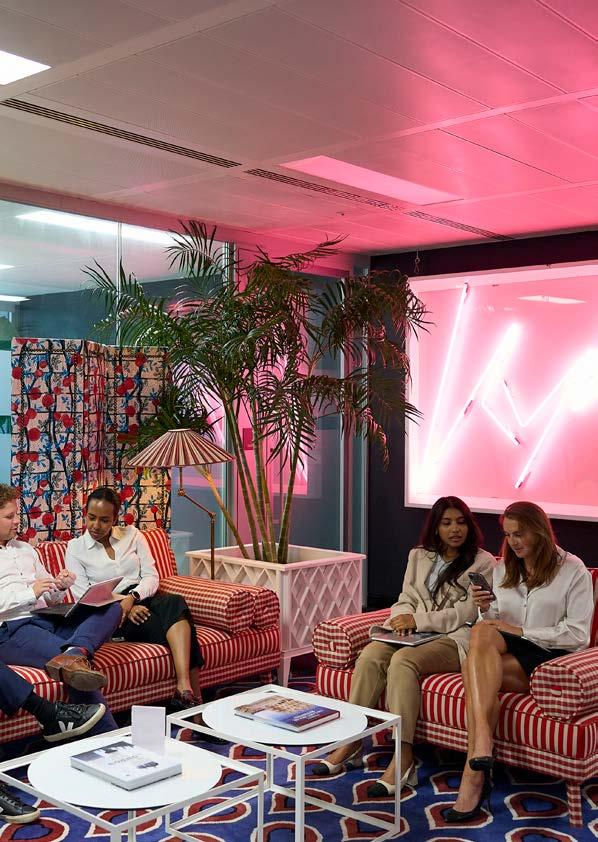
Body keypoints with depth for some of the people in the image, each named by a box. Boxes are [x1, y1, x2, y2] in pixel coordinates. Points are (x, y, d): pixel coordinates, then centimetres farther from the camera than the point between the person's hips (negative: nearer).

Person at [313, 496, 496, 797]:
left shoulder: (483, 563, 2)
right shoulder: (419, 556, 19)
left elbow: (467, 613, -7)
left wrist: (418, 620, -14)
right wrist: (403, 619, -8)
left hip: (454, 638, -5)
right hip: (414, 633, 5)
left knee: (403, 660, -35)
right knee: (371, 654, -27)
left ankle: (403, 758, -36)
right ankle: (350, 742, -22)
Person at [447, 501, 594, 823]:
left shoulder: (573, 570, 1)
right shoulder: (503, 568, 17)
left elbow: (579, 635, -7)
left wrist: (521, 631, -13)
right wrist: (485, 609, -6)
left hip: (551, 660, -4)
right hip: (508, 651, 5)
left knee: (475, 668, -31)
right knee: (482, 632, -33)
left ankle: (474, 773, -33)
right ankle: (482, 746, -43)